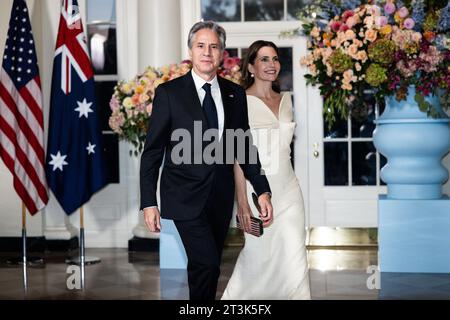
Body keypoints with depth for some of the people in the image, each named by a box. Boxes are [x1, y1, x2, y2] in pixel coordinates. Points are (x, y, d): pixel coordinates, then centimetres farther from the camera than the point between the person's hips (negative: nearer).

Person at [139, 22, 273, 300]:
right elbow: (152, 151, -3)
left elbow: (245, 146, 13)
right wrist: (149, 203, -9)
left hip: (221, 197, 4)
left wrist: (263, 191, 5)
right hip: (186, 196, -4)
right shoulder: (169, 92, -4)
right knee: (206, 263, -17)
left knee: (209, 267, 10)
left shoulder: (235, 94, 7)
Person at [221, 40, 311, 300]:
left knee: (294, 256, 1)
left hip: (288, 188, 5)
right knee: (259, 255, 2)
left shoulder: (285, 100, 11)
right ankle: (235, 297, 24)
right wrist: (242, 201, -14)